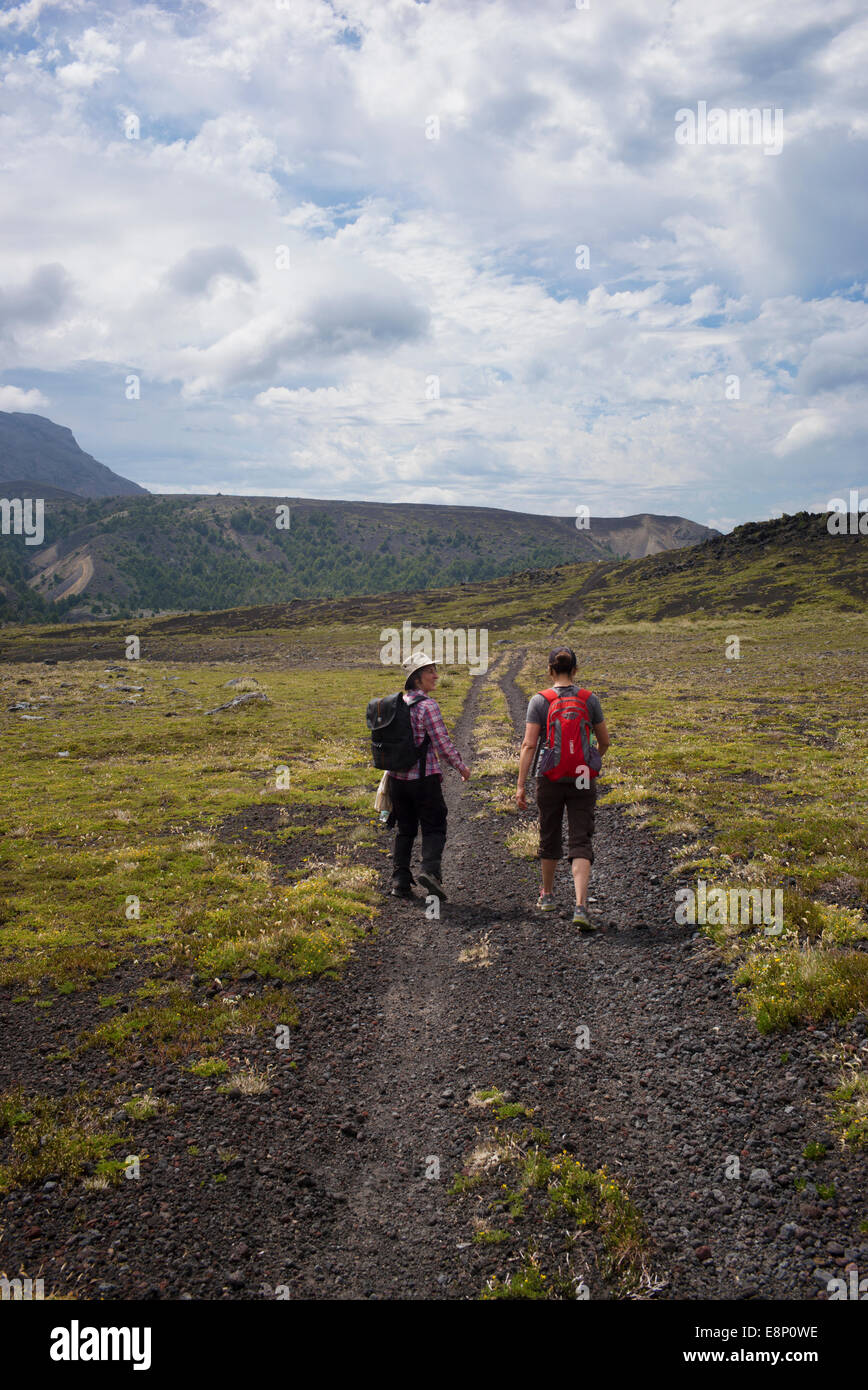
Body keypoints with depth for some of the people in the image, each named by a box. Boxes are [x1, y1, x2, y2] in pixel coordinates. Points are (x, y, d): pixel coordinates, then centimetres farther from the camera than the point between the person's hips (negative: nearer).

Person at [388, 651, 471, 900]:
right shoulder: (427, 705, -13)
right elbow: (442, 743, -13)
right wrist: (461, 766, 1)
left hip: (398, 777, 6)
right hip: (424, 777, -6)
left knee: (405, 829, 14)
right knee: (434, 827, 3)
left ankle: (400, 880, 14)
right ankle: (430, 869, -16)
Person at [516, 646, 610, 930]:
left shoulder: (540, 701, -6)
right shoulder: (589, 700, -1)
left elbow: (529, 745, -11)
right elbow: (604, 741, 8)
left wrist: (520, 785, -9)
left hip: (549, 778, 0)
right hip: (582, 779, 0)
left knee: (550, 837, 19)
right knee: (581, 843, -1)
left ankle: (547, 895, 38)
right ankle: (580, 907, -16)